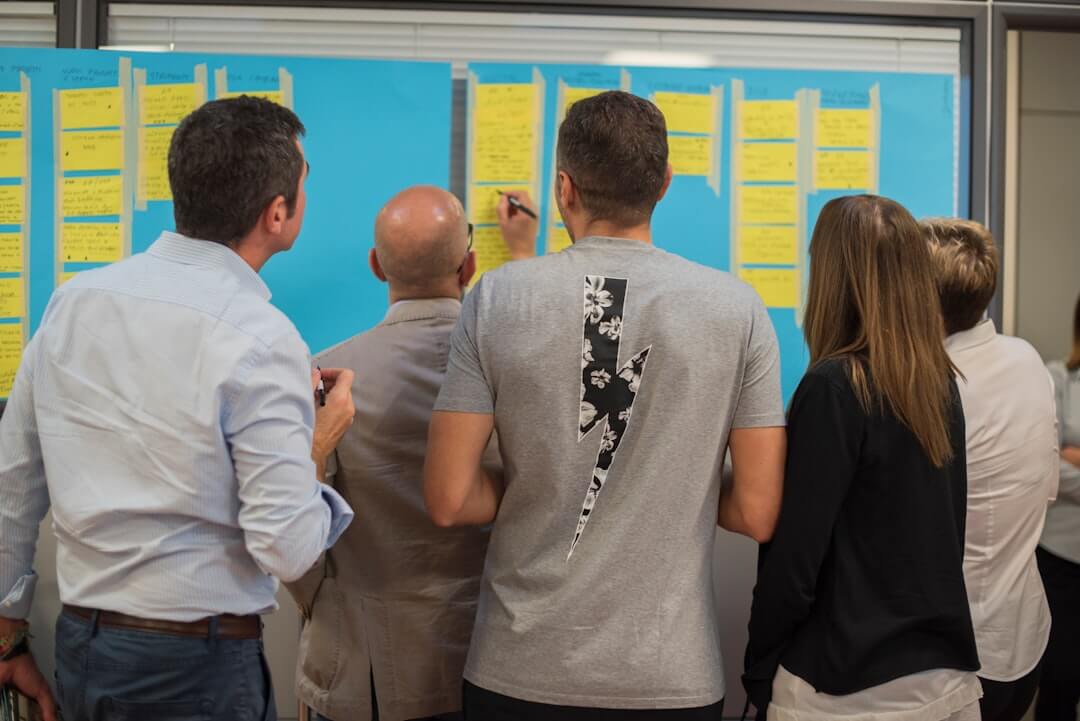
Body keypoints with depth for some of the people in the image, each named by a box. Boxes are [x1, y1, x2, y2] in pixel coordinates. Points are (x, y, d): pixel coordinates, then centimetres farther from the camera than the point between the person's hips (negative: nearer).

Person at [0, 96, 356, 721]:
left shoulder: (74, 299, -1)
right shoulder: (260, 338, -19)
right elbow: (287, 550, -21)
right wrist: (317, 448, -2)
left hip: (80, 647, 6)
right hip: (197, 667, -6)